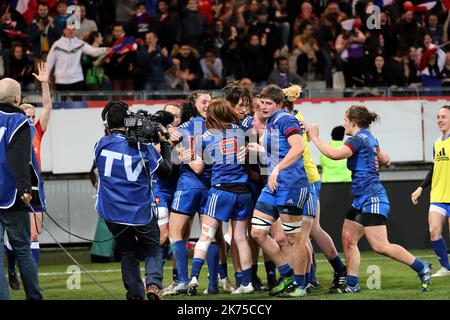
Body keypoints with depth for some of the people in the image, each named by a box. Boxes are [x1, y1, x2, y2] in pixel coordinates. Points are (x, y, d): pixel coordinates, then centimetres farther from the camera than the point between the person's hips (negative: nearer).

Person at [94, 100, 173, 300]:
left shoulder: (102, 145, -4)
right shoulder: (142, 147, -9)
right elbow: (166, 170, 2)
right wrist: (164, 143, 13)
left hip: (112, 212, 2)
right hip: (141, 212, -2)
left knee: (128, 253, 18)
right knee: (152, 250, 15)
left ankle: (134, 293, 5)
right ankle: (153, 283, -11)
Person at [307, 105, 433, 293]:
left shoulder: (359, 138, -13)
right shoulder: (370, 139, 16)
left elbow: (334, 154, -24)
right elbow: (385, 159, 29)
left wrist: (314, 138, -13)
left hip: (372, 199, -11)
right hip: (362, 200, 11)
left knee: (380, 246, -13)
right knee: (348, 239, 6)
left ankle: (421, 268, -8)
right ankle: (352, 284, 7)